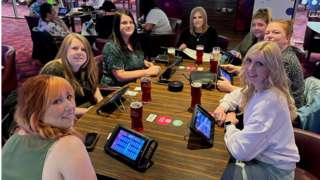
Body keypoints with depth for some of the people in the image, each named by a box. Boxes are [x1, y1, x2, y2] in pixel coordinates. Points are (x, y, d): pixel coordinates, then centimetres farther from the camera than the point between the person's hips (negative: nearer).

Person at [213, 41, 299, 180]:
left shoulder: (269, 101, -31)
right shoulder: (258, 88, -4)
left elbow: (241, 151, -32)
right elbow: (239, 94, 20)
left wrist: (229, 124, -13)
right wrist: (224, 106, -2)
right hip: (260, 156, 7)